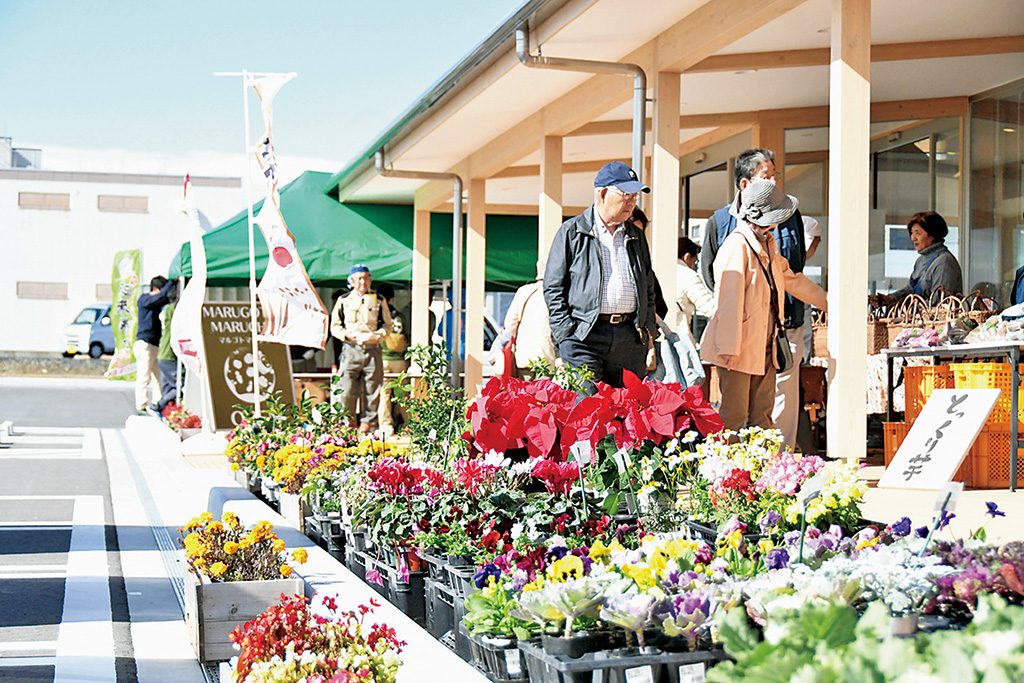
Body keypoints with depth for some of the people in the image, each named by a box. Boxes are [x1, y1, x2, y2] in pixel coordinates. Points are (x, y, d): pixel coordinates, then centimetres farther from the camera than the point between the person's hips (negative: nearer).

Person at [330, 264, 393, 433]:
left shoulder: (379, 301, 10)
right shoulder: (343, 300, 9)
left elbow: (387, 325, 13)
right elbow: (334, 326, 11)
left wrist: (376, 336, -7)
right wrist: (349, 335, -8)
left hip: (373, 350, 1)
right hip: (350, 349, -1)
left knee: (372, 390, 1)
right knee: (347, 390, -7)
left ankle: (368, 423, 8)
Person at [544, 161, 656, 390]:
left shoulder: (636, 237, 20)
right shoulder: (572, 232, 5)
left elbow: (649, 287, 25)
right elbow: (553, 287, 2)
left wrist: (648, 328, 12)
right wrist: (566, 333, -7)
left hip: (630, 338, 5)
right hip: (584, 336, -4)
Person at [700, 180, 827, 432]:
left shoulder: (767, 244, 14)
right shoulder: (737, 245, -16)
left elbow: (791, 279, 30)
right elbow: (729, 301, -20)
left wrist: (827, 300, 36)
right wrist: (729, 348, -23)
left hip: (764, 346, 9)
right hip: (739, 349, -9)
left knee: (762, 417, 11)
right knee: (734, 417, -5)